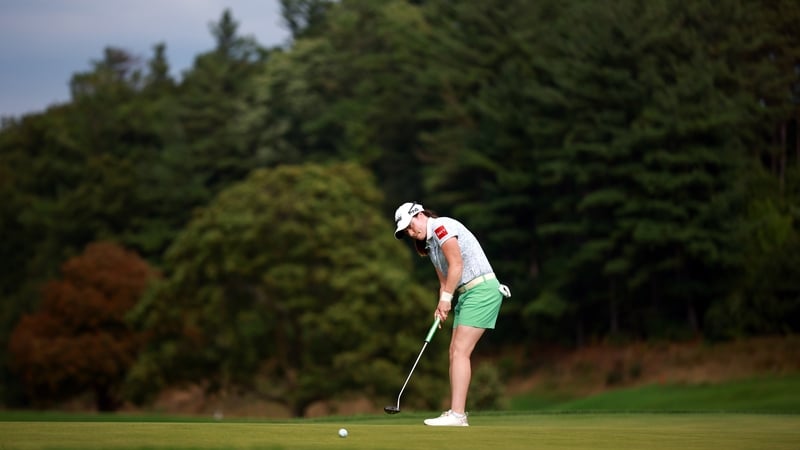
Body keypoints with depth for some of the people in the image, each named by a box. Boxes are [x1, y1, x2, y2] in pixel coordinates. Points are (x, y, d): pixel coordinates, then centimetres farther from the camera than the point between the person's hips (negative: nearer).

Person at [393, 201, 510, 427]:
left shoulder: (442, 226, -10)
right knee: (455, 352, 5)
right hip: (466, 294, 10)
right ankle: (456, 413, 5)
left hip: (482, 289, -10)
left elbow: (456, 265, -16)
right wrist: (442, 306, 1)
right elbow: (444, 281, 17)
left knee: (460, 351, -15)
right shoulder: (429, 244, 19)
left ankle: (457, 414, -19)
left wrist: (446, 298, -12)